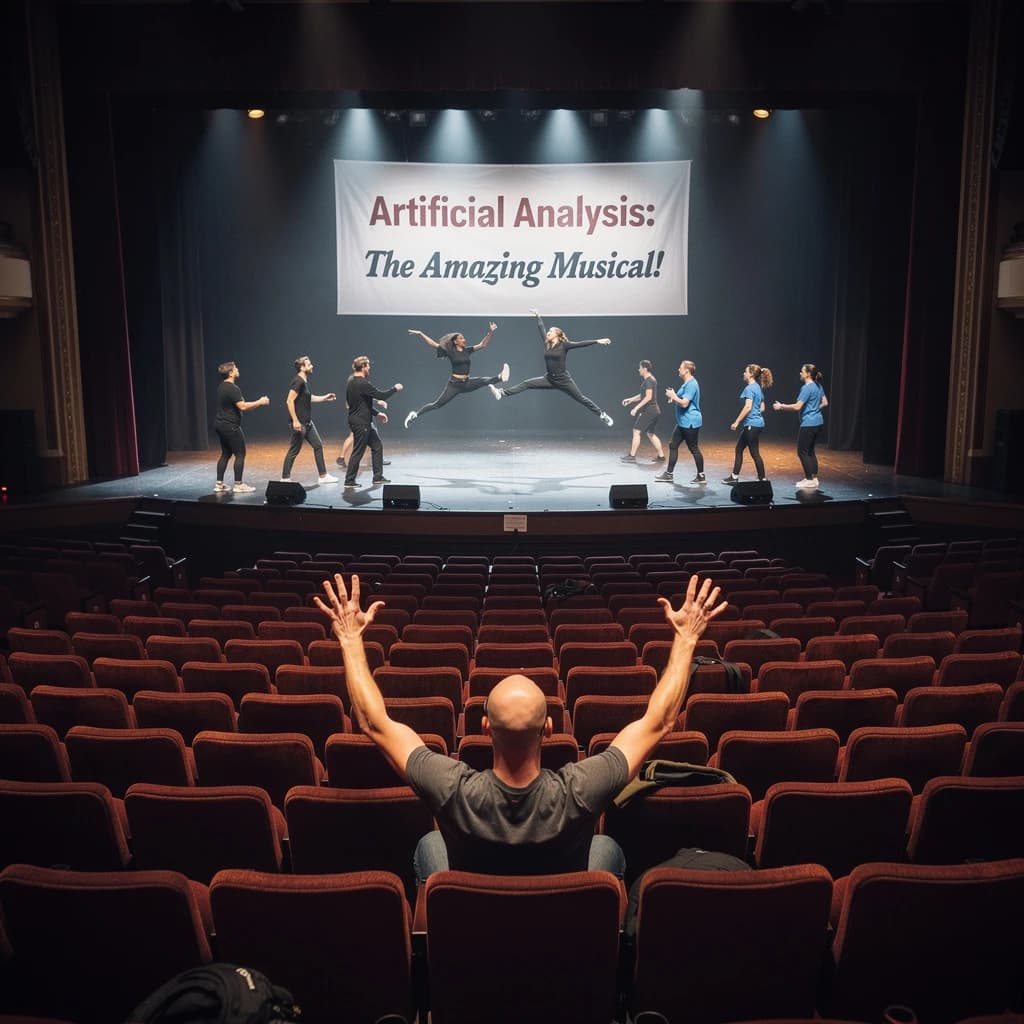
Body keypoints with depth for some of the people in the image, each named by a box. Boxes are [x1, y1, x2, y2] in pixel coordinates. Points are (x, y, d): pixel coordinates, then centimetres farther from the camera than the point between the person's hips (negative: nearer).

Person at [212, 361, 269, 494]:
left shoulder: (222, 386, 12)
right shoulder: (233, 388, -18)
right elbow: (242, 406, -26)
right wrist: (259, 402, -15)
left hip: (221, 424, 10)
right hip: (230, 426, -10)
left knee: (225, 454, 14)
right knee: (240, 454, -2)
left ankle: (219, 484, 14)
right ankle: (238, 485, -1)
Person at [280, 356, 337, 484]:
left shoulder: (305, 381, 12)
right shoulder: (298, 382, -17)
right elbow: (289, 401, -23)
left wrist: (325, 398, 23)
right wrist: (295, 421, -25)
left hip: (308, 423, 10)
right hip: (299, 423, -10)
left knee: (318, 446, 10)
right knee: (294, 450, -2)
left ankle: (322, 476, 16)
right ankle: (285, 478, 9)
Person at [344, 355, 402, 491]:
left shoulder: (352, 381, 11)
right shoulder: (362, 383, -21)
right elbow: (381, 395, -19)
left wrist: (377, 413, 20)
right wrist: (395, 388, -2)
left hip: (364, 421, 10)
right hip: (360, 423, -10)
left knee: (377, 446, 15)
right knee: (358, 452, -3)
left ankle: (378, 477, 21)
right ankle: (349, 482, 5)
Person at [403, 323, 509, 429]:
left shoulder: (467, 351, 6)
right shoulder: (450, 352, -5)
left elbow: (483, 344, 3)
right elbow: (433, 344, -6)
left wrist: (491, 332, -10)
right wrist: (420, 333, -11)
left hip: (467, 383, 4)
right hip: (454, 384, -4)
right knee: (437, 404, -6)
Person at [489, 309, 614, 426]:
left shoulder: (564, 346, -9)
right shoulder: (547, 344, 3)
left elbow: (581, 344, -14)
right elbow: (541, 328, 12)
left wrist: (597, 341, -19)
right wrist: (538, 316, 20)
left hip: (563, 380, -5)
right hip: (550, 379, 5)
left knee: (581, 399, 4)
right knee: (526, 384, -4)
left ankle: (602, 415, 16)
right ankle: (502, 393, -6)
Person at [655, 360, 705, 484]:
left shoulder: (691, 385, -17)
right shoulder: (686, 384, 15)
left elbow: (684, 403, -24)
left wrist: (673, 396, -12)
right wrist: (673, 397, 9)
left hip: (690, 422, -10)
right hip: (682, 422, 10)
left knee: (694, 449, -3)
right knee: (673, 445, 11)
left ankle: (701, 476, 7)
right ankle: (668, 474, 17)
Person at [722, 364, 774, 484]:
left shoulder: (749, 388, -14)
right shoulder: (758, 388, 14)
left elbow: (748, 407, -23)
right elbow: (762, 408, 17)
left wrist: (737, 422, -19)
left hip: (752, 424, -10)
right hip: (758, 422, 10)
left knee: (755, 453, -3)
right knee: (739, 448, 15)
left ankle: (762, 479, 2)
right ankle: (734, 477, 20)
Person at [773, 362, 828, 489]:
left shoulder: (807, 388, -17)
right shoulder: (818, 386, 10)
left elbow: (797, 406, -20)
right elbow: (825, 403, 16)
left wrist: (781, 406, -10)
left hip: (808, 424, -9)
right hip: (818, 422, 9)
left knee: (802, 451, -2)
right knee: (810, 451, 15)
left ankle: (810, 480, -1)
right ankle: (814, 478, 17)